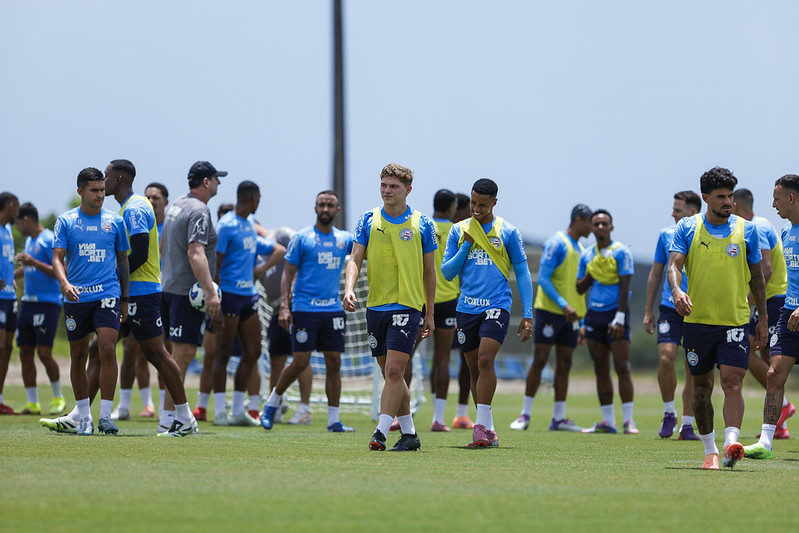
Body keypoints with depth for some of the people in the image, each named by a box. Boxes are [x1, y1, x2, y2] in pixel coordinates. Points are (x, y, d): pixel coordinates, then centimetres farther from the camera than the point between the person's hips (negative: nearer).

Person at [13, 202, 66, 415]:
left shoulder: (49, 240, -10)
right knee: (25, 353, 3)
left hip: (48, 303, -8)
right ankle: (32, 402, 8)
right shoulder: (29, 240, 17)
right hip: (28, 302, 8)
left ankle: (58, 398, 5)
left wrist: (34, 262, -24)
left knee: (44, 353, -11)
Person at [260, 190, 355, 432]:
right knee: (300, 362, -6)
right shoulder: (302, 238, -1)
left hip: (333, 309, 4)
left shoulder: (344, 239, 11)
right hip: (305, 309, -4)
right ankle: (272, 401, 16)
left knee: (334, 362, 0)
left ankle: (334, 420, 3)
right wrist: (284, 307, -10)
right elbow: (288, 274, -1)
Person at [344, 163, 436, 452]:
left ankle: (380, 433, -16)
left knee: (394, 370, -14)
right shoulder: (368, 220, 6)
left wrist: (430, 314, 7)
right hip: (376, 306, 4)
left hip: (407, 305, -4)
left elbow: (429, 271, 7)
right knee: (390, 373, 9)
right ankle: (409, 433, 19)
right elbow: (355, 259, 2)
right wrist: (349, 289, -17)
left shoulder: (421, 224, 1)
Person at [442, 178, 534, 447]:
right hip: (467, 308, 4)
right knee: (474, 368, 7)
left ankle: (482, 426, -19)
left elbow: (523, 273, 5)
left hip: (497, 306, -4)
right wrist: (466, 246, -6)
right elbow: (447, 272, 8)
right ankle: (488, 431, 15)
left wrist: (528, 314, -1)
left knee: (485, 360, -20)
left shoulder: (508, 232, 3)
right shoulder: (459, 231, 10)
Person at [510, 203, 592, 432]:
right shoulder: (556, 243, -8)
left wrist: (581, 321, 18)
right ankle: (525, 415, -1)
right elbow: (543, 278, -15)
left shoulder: (580, 249, 17)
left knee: (564, 365, 5)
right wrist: (563, 305, -22)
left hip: (570, 315, 7)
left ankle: (559, 418, 7)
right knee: (539, 360, -6)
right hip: (549, 311, -7)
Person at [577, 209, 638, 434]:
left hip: (615, 313, -6)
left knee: (622, 367, -11)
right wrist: (590, 274, -5)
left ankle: (628, 420, -11)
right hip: (594, 315, 6)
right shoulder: (587, 255, 13)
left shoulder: (621, 252, -4)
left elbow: (624, 286, -9)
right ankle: (608, 422, 9)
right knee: (601, 370, 5)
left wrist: (619, 318, -17)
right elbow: (580, 288, 15)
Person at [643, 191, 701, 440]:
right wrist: (648, 310, 12)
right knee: (666, 359, -16)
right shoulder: (666, 235, 8)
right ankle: (669, 413, 4)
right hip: (670, 308, 1)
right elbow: (655, 273, 16)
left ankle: (687, 425, 11)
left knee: (693, 372, 1)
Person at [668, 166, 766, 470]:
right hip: (697, 320, 1)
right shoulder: (687, 228, 2)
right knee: (702, 387, 8)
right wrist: (677, 290, -29)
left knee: (732, 383, -16)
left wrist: (763, 318, 11)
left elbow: (756, 276, 12)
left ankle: (731, 445, -28)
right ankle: (709, 450, 20)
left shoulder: (746, 230, 5)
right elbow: (674, 264, -7)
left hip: (735, 321, -1)